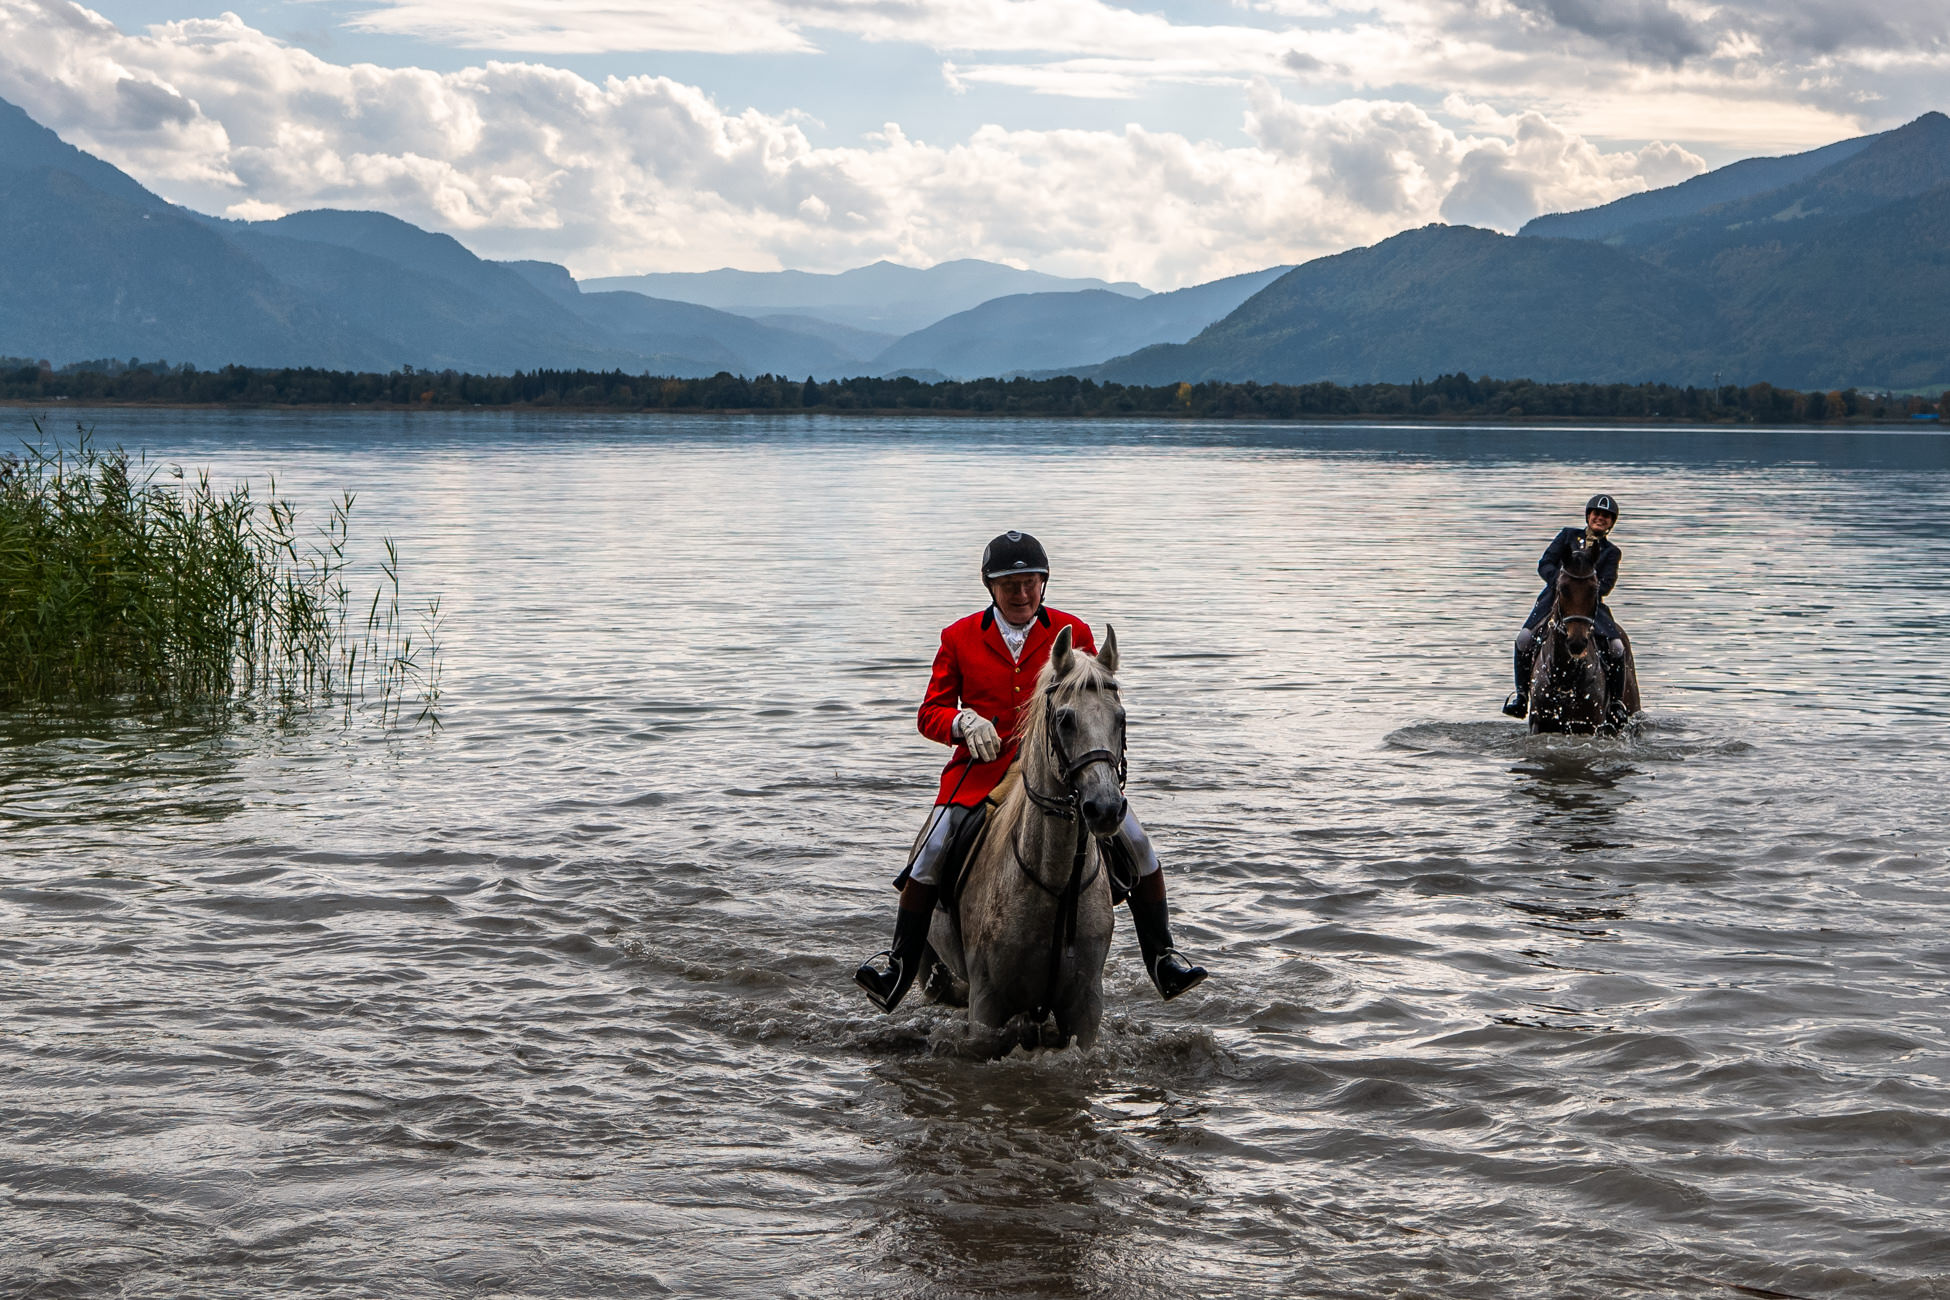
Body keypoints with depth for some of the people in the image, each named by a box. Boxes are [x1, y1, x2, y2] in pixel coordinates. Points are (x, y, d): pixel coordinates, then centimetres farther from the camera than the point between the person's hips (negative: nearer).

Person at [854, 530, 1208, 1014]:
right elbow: (930, 713, 8)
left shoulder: (1073, 633, 7)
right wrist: (963, 722, -15)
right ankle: (900, 964, -11)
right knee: (932, 853, -23)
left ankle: (1161, 957, 1)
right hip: (982, 768, -1)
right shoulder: (960, 637, 7)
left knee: (1136, 843, -14)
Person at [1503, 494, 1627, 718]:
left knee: (1617, 647, -22)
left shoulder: (1611, 552, 12)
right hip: (1555, 596, 0)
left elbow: (1606, 584, -3)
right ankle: (1521, 693, -10)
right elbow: (1545, 565, 2)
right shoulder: (1568, 536, 12)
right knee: (1525, 637, -26)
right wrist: (1560, 582, -19)